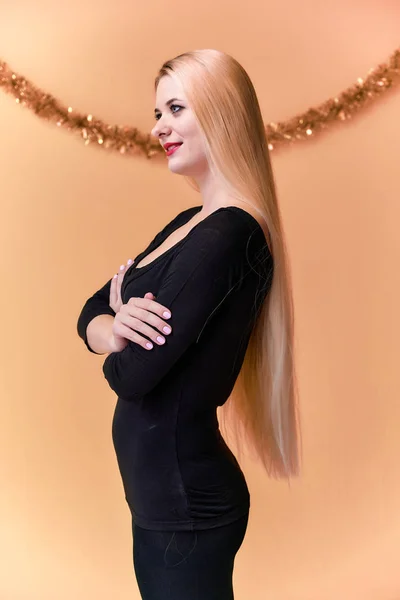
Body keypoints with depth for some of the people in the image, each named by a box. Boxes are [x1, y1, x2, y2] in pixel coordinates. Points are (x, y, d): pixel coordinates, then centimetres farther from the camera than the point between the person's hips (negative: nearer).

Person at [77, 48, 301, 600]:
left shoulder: (228, 235, -22)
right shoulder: (188, 224, 8)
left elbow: (132, 374, -25)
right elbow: (91, 313, 6)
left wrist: (122, 330, -3)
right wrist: (115, 328, -17)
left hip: (186, 501, -9)